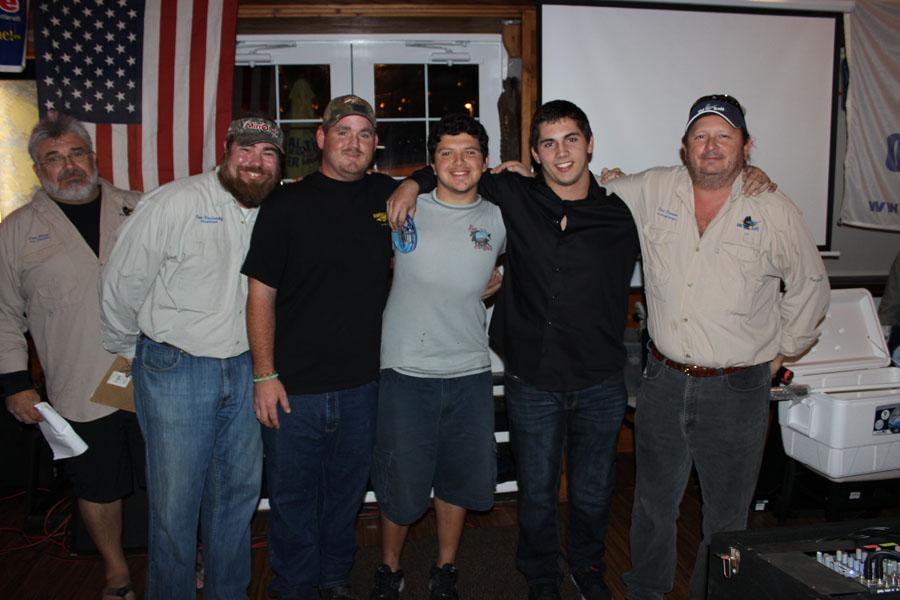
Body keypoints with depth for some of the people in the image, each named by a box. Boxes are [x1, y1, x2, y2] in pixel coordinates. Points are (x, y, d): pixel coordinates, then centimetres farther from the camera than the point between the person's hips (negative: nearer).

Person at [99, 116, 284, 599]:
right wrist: (130, 353, 3)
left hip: (244, 371, 5)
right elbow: (122, 283, -7)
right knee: (175, 501, 4)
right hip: (175, 372, -5)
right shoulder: (175, 202, -12)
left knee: (239, 491, 15)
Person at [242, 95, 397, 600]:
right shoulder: (287, 204, -6)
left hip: (361, 385, 3)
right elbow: (261, 295, -6)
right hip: (294, 386, -3)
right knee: (292, 495, 11)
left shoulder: (389, 196, 4)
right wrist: (265, 375, -9)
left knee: (347, 491, 18)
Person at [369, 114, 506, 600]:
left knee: (459, 480, 14)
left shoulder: (498, 218, 4)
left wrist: (487, 281, 9)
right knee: (401, 486, 6)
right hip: (407, 372, -2)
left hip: (471, 373, 3)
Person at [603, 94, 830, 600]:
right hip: (664, 382, 2)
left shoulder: (775, 211, -4)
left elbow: (811, 285, 7)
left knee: (726, 516, 12)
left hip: (738, 391, -2)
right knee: (654, 503, 19)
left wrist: (781, 352, 8)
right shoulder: (652, 191, -1)